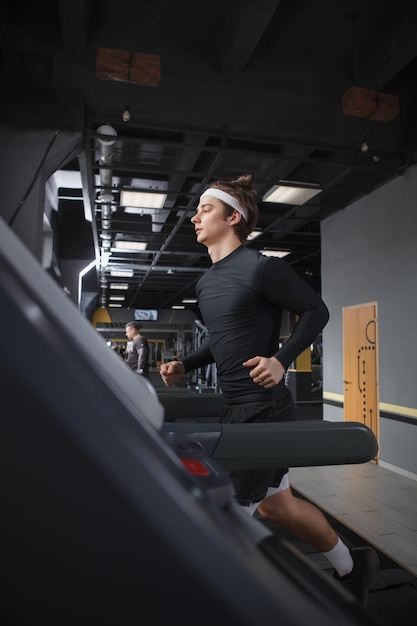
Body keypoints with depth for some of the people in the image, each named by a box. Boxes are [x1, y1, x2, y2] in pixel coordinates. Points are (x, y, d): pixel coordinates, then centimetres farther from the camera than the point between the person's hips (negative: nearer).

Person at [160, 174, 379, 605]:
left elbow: (315, 311, -9)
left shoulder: (261, 268, -14)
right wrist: (184, 366, 9)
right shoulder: (205, 282, 11)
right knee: (276, 506, 20)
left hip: (263, 410, -9)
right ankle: (351, 566, 42)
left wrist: (282, 359, -21)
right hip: (234, 408, 9)